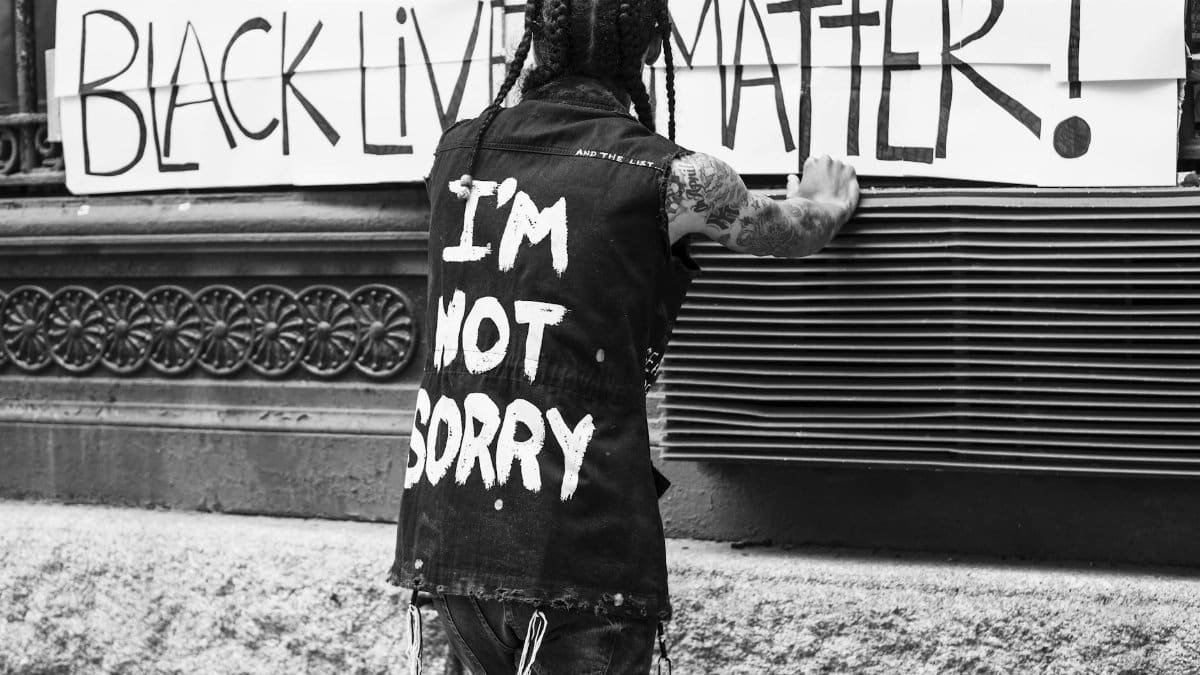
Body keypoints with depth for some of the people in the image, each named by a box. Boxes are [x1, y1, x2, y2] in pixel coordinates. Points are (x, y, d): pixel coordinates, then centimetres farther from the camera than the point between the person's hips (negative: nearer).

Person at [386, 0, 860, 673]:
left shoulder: (459, 150, 8)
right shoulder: (669, 176, -5)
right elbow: (793, 230, 15)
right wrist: (827, 206, 39)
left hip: (446, 535, 5)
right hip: (579, 546, -5)